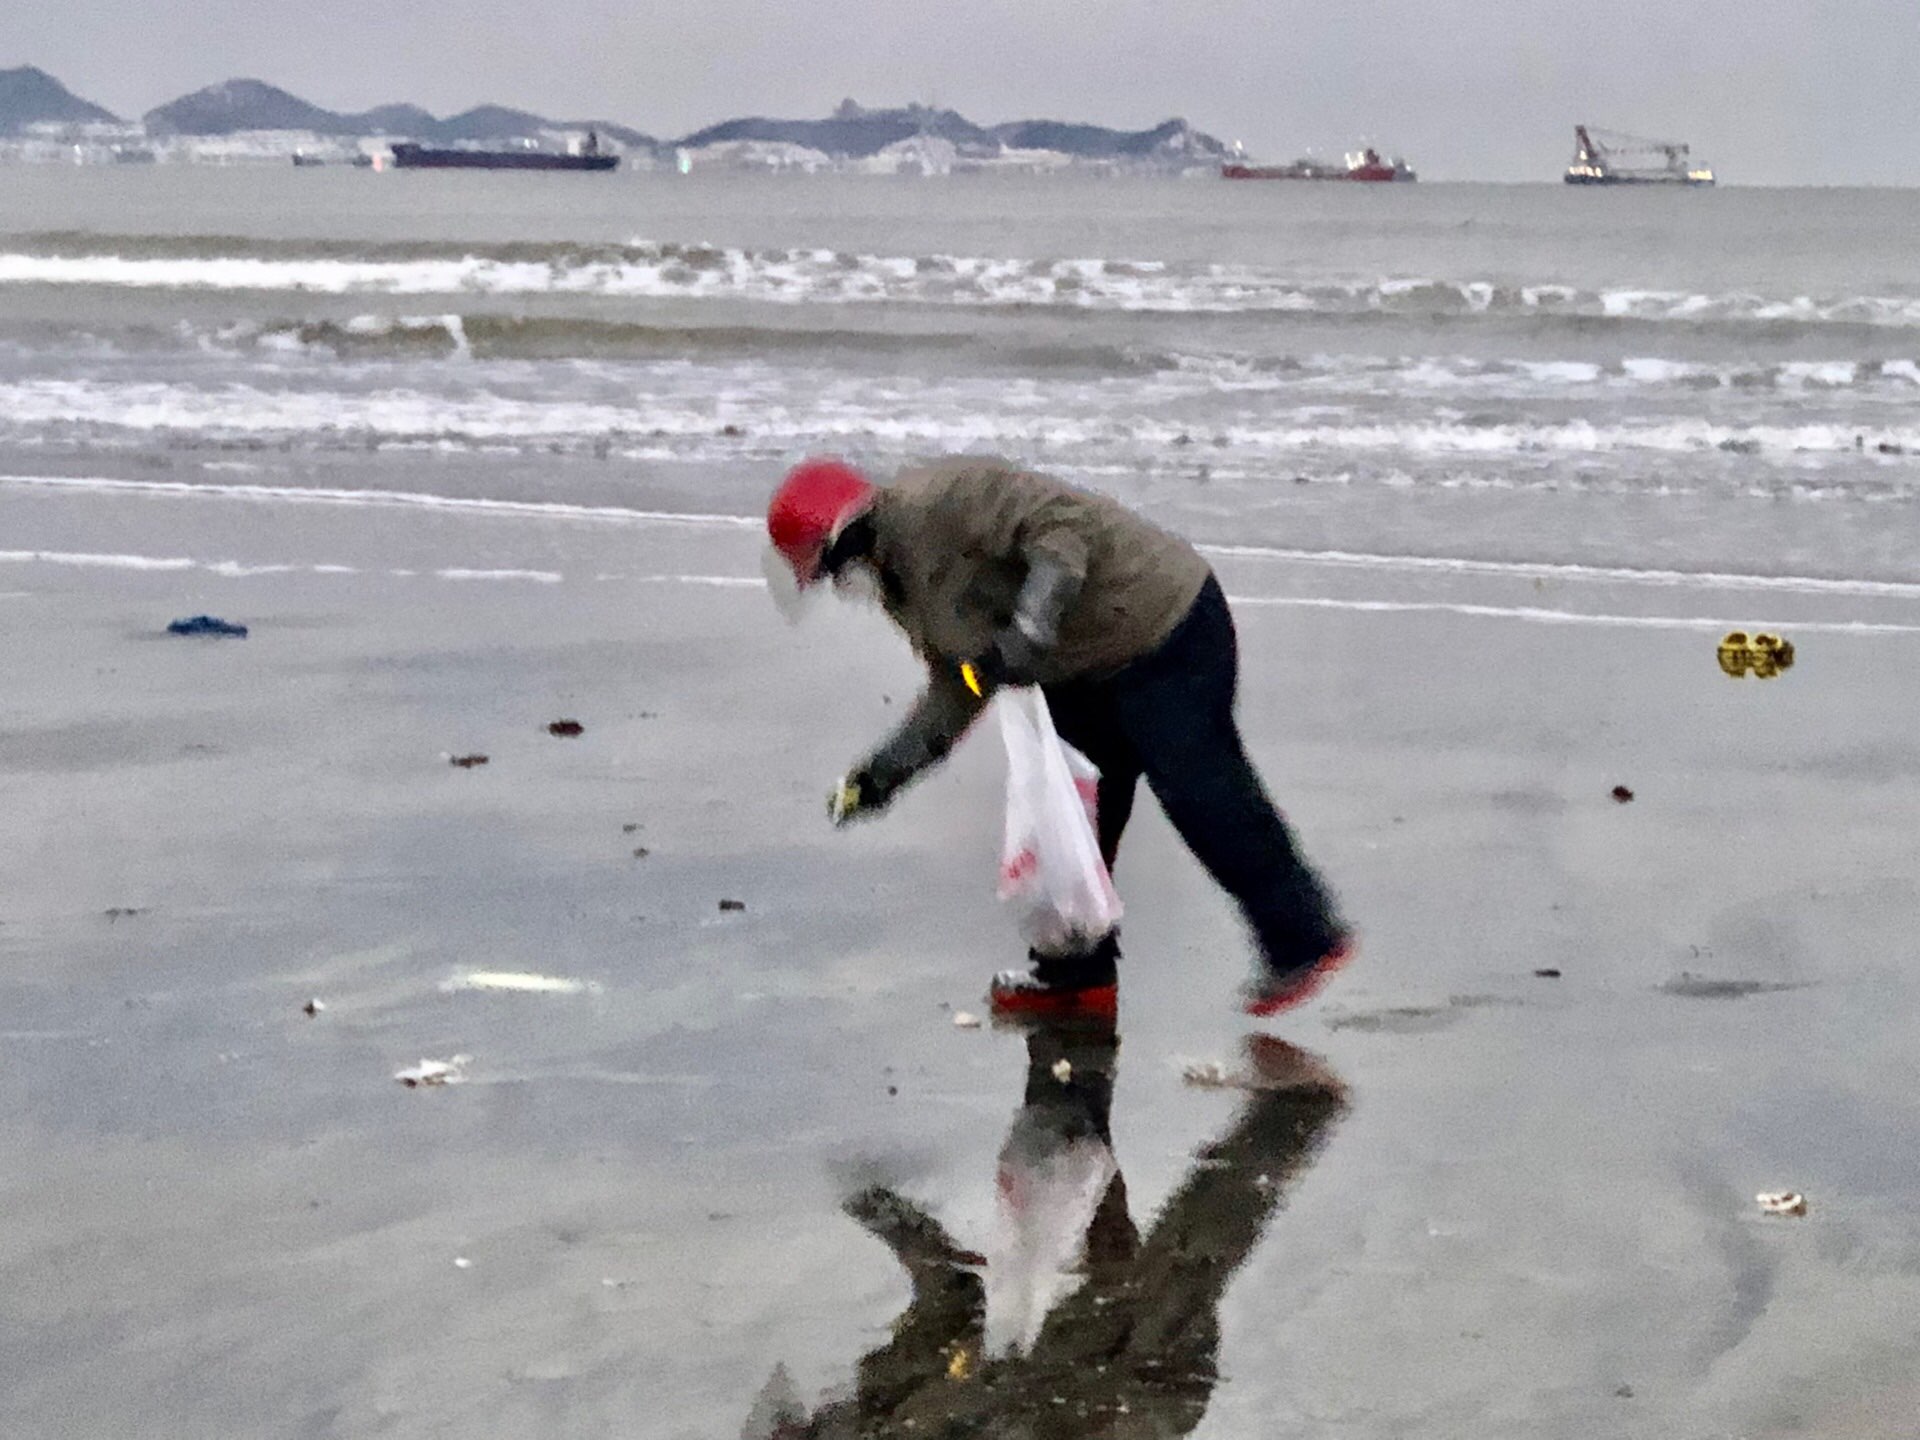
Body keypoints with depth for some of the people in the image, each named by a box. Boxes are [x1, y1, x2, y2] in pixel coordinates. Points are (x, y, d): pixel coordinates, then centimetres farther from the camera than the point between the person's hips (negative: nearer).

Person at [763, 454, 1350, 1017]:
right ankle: (1075, 970, 22)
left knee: (1202, 796, -8)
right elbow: (957, 690, 13)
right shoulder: (903, 583, 12)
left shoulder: (930, 502, -21)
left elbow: (1063, 524, -28)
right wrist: (881, 775, 7)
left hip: (1163, 625, -11)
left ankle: (1304, 944, 5)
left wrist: (1027, 632, -35)